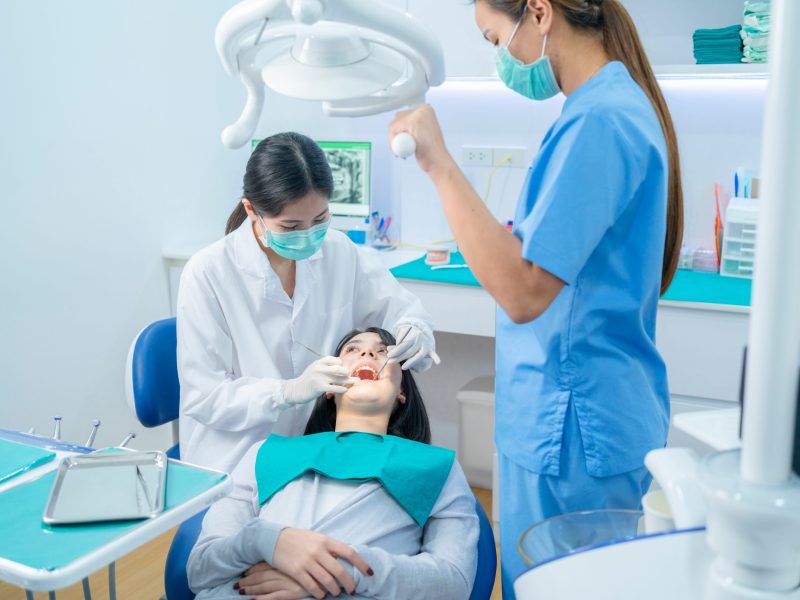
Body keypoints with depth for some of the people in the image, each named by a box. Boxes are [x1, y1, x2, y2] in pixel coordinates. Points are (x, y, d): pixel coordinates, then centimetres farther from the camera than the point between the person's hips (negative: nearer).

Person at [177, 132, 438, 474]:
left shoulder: (339, 251, -1)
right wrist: (290, 390, -26)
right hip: (235, 465, -3)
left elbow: (399, 304, 11)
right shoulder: (207, 274, -12)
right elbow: (203, 397, -12)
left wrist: (412, 330, -12)